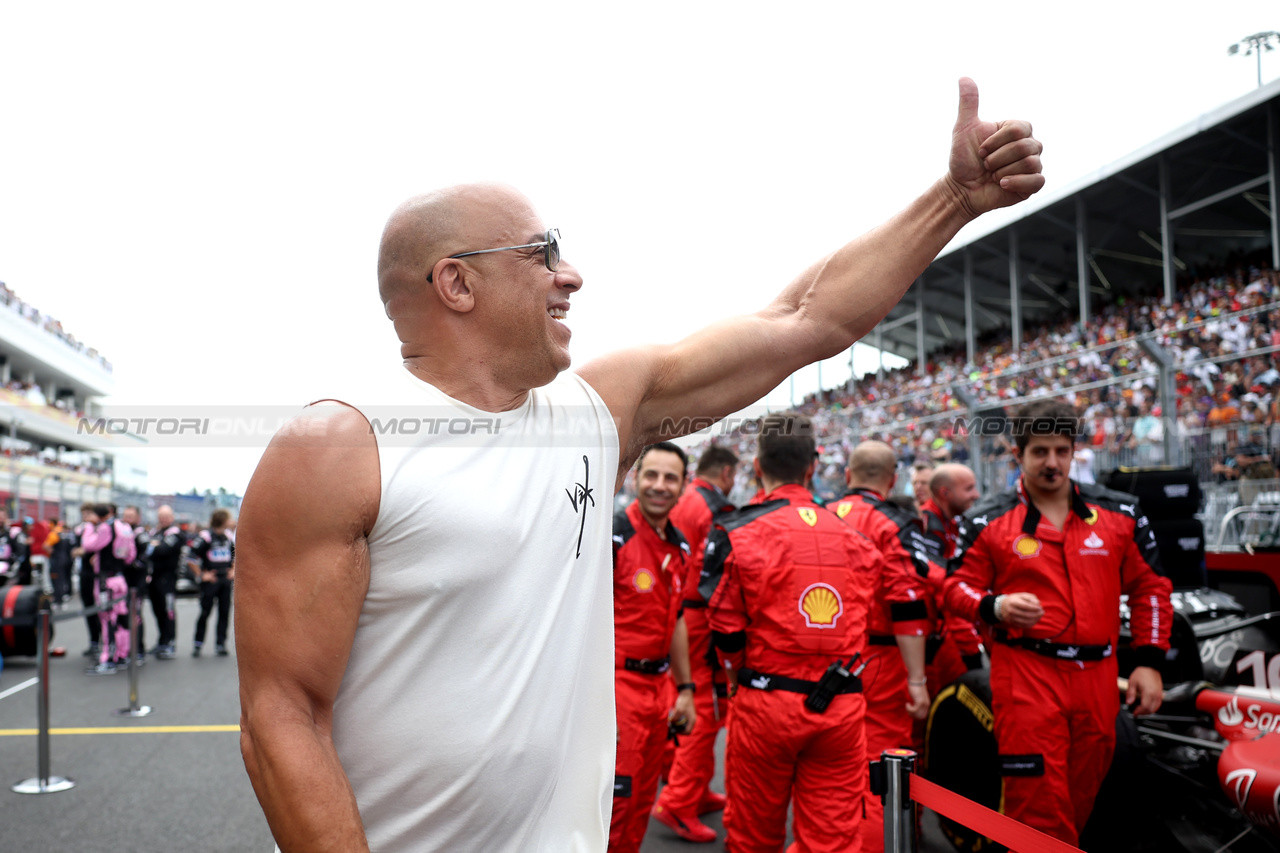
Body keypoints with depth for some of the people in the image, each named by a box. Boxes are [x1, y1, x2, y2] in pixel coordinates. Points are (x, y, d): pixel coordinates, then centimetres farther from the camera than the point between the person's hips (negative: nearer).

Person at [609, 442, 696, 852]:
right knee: (614, 803, -3)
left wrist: (684, 688, 20)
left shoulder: (678, 546, 10)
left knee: (641, 804, 15)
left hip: (658, 685, 7)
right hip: (617, 683, -7)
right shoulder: (611, 537, -14)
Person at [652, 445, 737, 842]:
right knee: (707, 708, -3)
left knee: (691, 707, 18)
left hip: (668, 613, 9)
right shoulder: (716, 510, -13)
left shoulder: (678, 503, 11)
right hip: (700, 619, -9)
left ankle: (697, 792, 28)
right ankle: (678, 802, -2)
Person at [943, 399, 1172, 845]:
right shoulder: (988, 521, 1)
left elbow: (1150, 588, 13)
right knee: (1039, 804, -7)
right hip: (1025, 675, -3)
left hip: (1097, 677, 4)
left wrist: (1149, 662, 7)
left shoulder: (1121, 514, 9)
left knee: (1081, 800, 15)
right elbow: (958, 587, 3)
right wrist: (995, 607, -18)